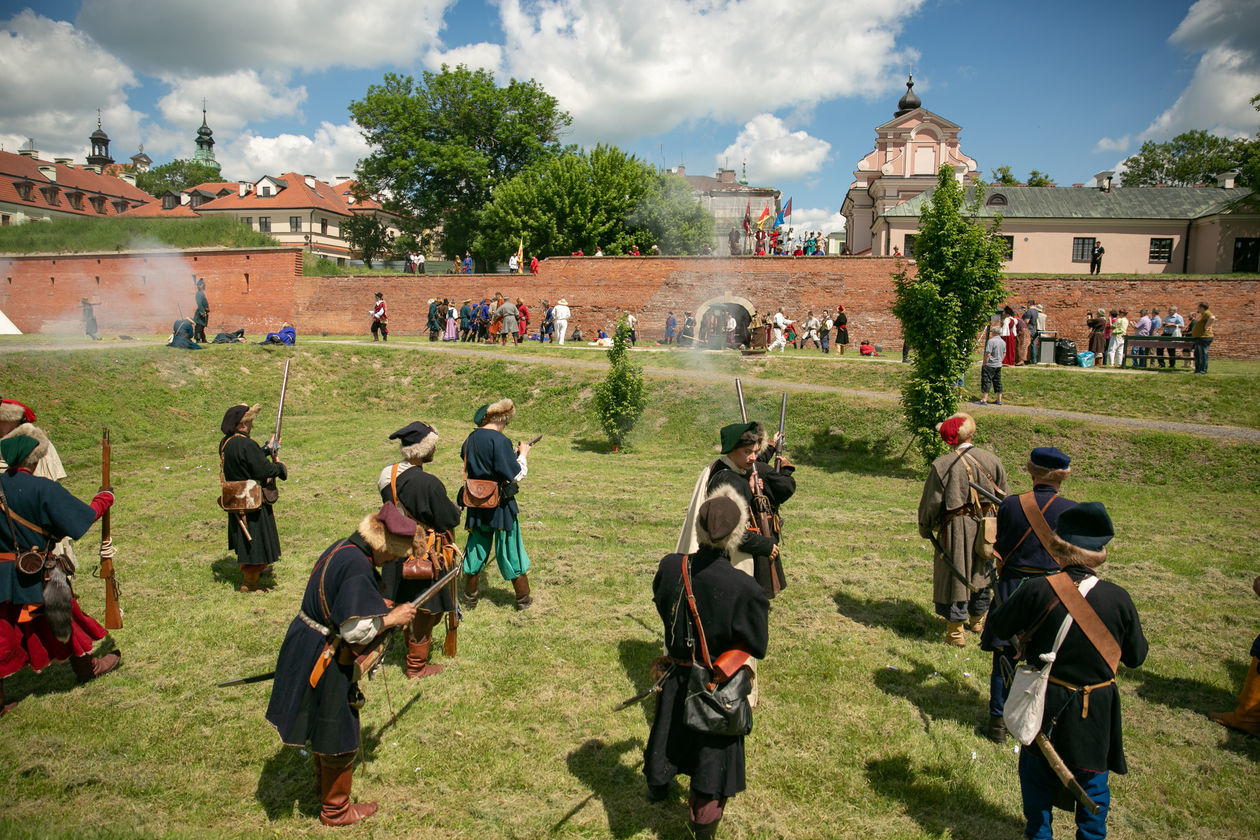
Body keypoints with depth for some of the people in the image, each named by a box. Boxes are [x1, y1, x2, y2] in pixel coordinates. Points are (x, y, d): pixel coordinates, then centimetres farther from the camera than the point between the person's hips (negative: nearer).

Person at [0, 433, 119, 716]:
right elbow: (84, 516, -15)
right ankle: (86, 667, 39)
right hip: (38, 576, -4)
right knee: (63, 617, 18)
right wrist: (105, 497, 1)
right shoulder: (44, 489, -20)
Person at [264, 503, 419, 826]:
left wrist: (380, 606, 9)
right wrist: (391, 618, -16)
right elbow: (354, 629, -30)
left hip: (308, 650, 10)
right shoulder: (357, 567, -29)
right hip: (325, 662, -9)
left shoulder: (342, 548, 1)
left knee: (326, 727, 28)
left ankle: (324, 784, 49)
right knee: (339, 737, 10)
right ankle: (335, 809, 30)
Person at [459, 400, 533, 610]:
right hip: (501, 505, -5)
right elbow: (515, 475, -16)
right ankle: (523, 598, 21)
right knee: (510, 549, 8)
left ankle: (470, 597, 28)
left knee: (476, 549, 18)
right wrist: (522, 455, 1)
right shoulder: (499, 440, -19)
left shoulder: (471, 440, 3)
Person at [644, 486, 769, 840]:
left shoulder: (670, 567, -20)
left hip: (676, 677, 4)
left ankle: (658, 787, 60)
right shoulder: (745, 589, -31)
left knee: (669, 735, 30)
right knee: (714, 756, 18)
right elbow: (758, 648, -17)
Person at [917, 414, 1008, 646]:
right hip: (985, 526, 4)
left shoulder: (942, 465, -17)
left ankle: (955, 630, 15)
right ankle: (978, 619, 41)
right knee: (980, 572, 22)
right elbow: (1002, 496, 5)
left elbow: (931, 502, -11)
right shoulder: (991, 460, -5)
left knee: (954, 574, 7)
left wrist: (925, 528, 5)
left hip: (956, 528, -4)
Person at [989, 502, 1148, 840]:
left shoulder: (1037, 591, -21)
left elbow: (998, 626, -8)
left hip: (1045, 707, -1)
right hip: (1096, 712, 1)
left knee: (1037, 777, 20)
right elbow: (1136, 657, -2)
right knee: (1093, 781, 23)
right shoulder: (1118, 599, -16)